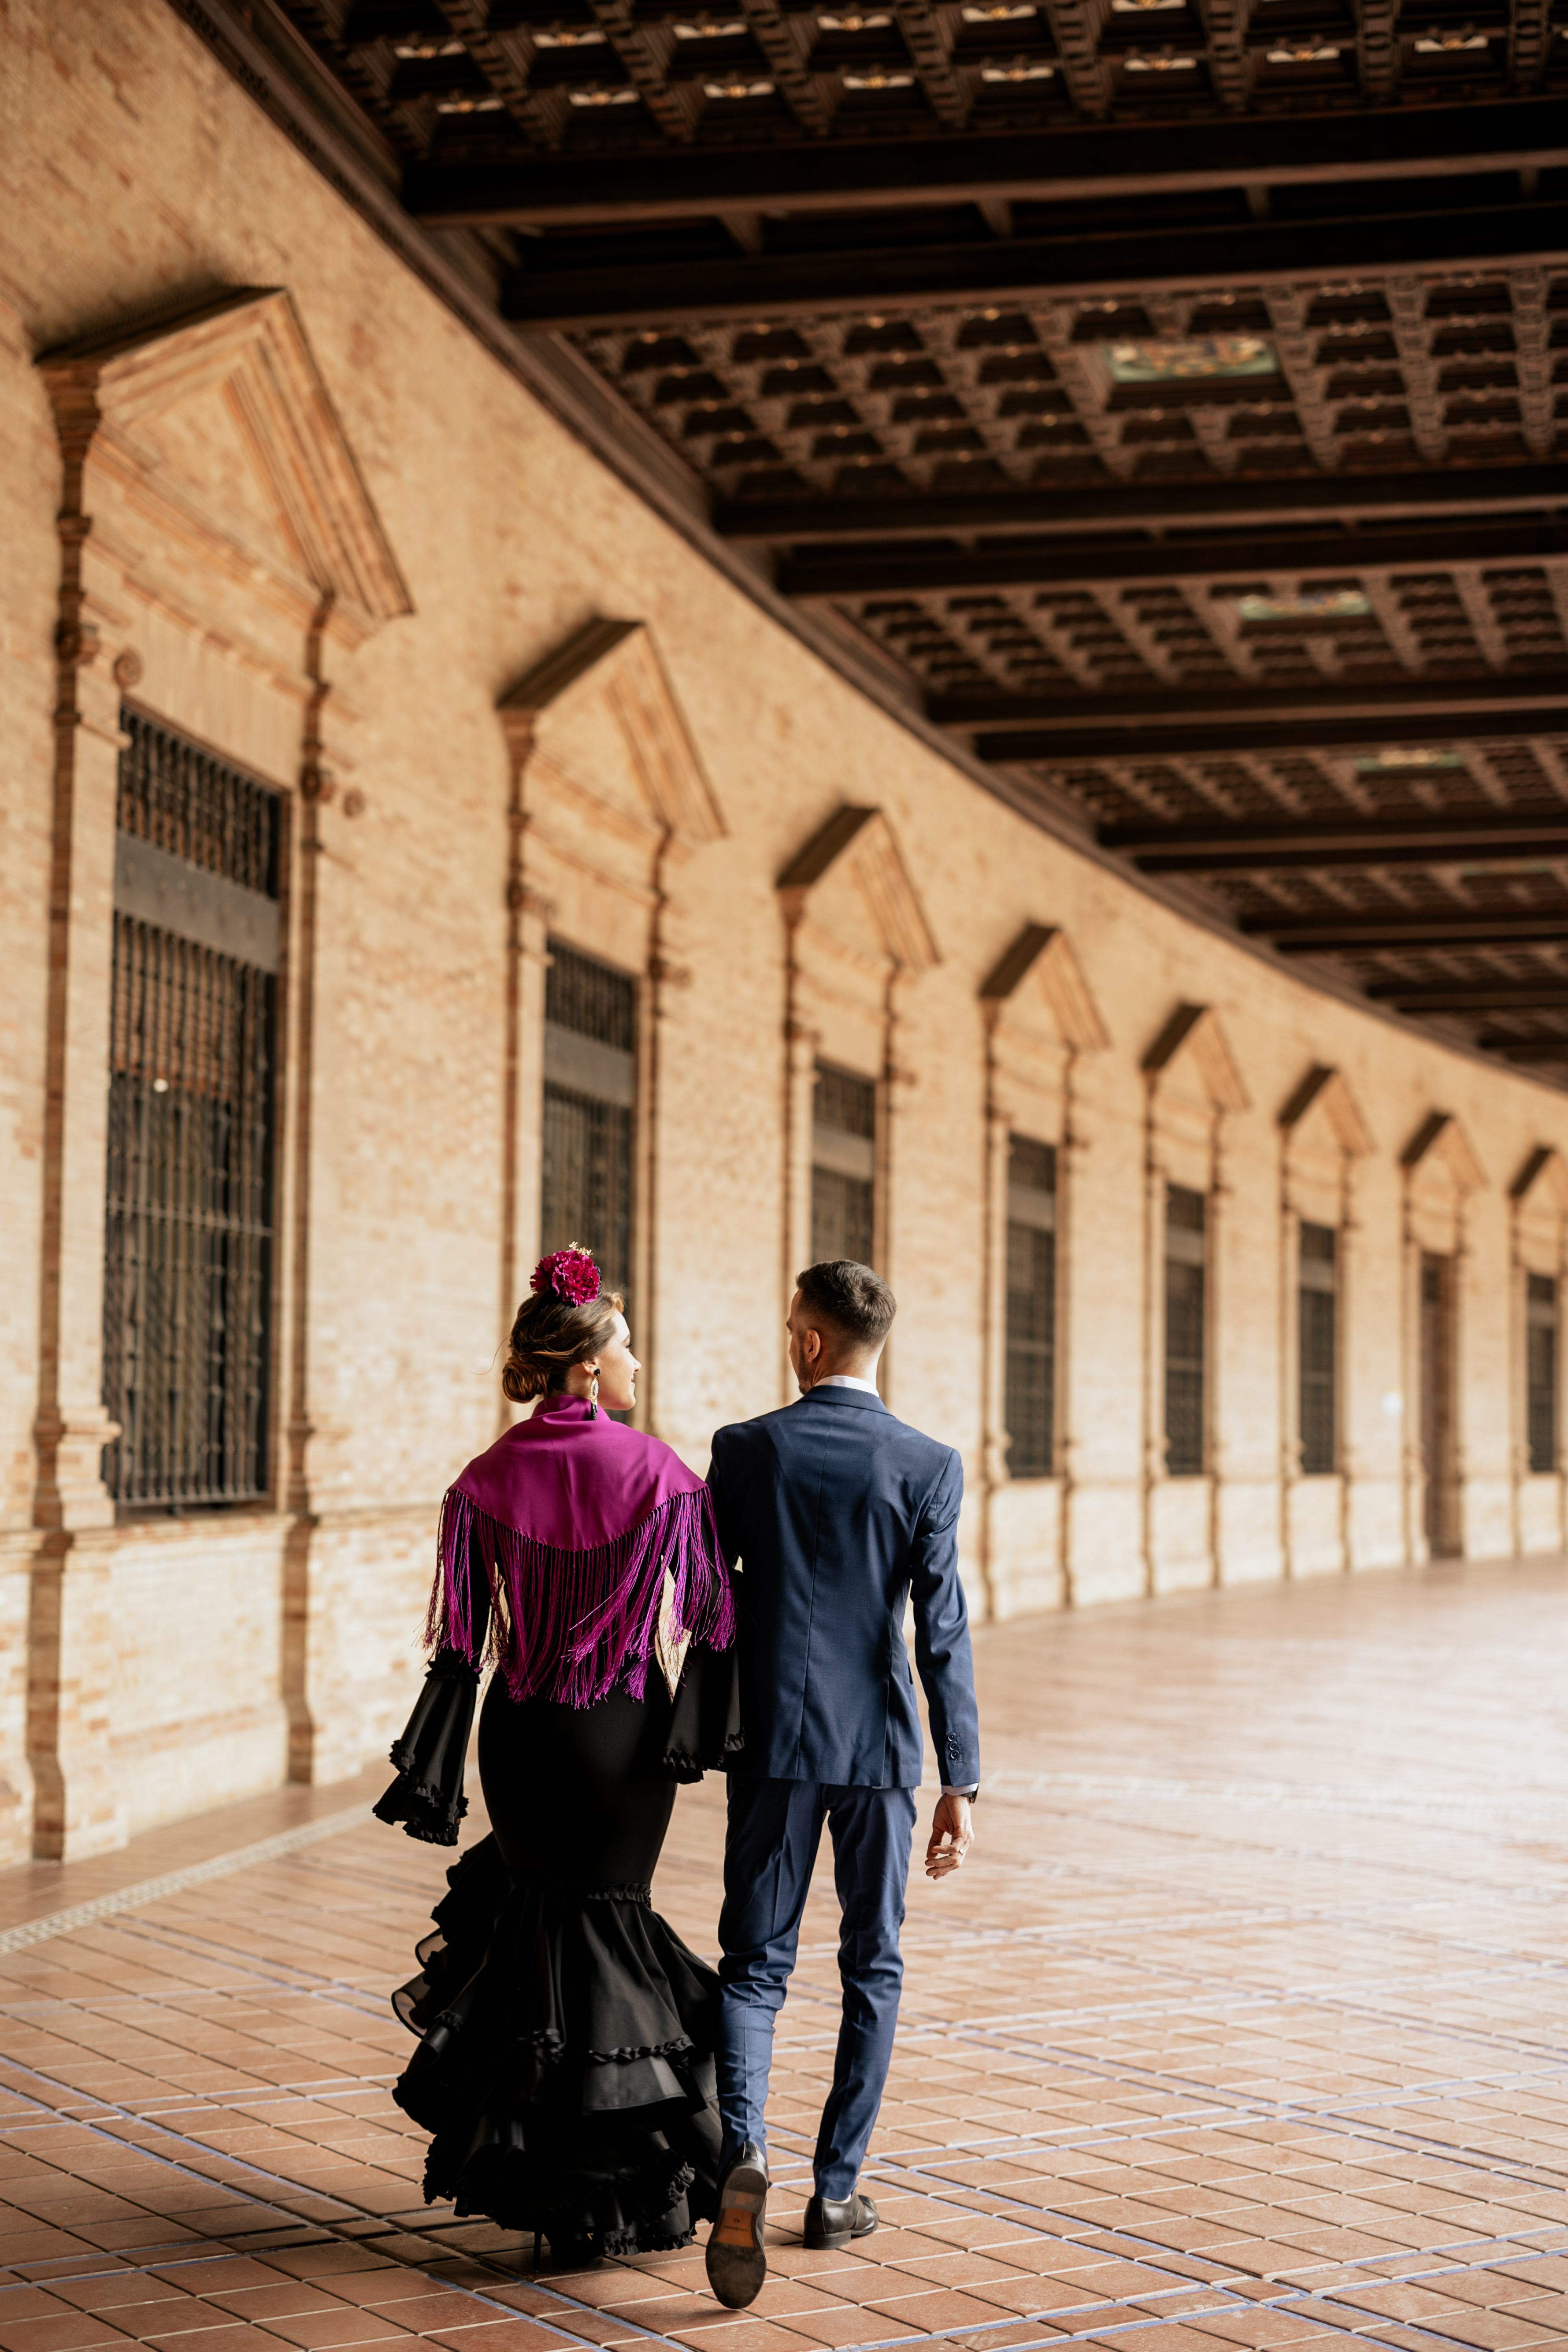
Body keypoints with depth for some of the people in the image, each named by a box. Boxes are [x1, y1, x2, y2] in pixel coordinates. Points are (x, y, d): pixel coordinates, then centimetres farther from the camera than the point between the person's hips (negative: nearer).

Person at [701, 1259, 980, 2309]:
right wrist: (961, 1786, -5)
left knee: (755, 1966, 6)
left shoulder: (746, 1449, -3)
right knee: (873, 1968, 14)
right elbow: (943, 1636, -9)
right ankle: (837, 2186, 19)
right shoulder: (929, 1466, -6)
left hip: (774, 1743, 0)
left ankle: (745, 2147, -19)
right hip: (881, 1746, 0)